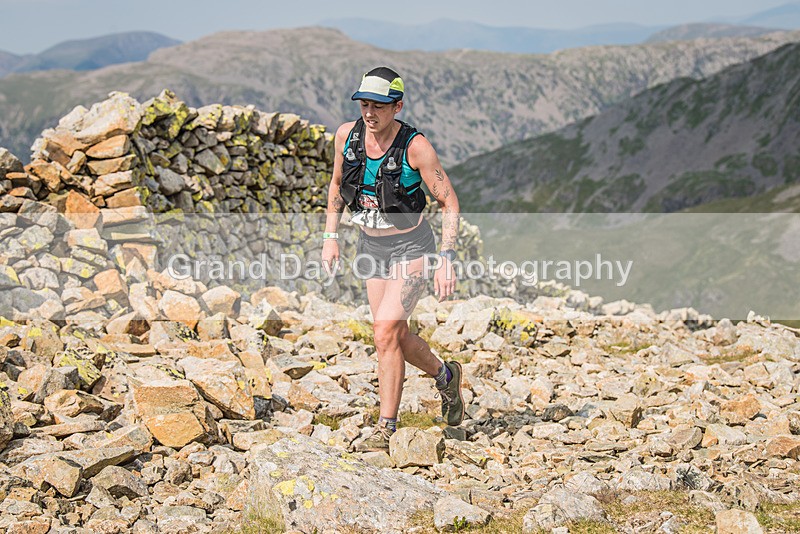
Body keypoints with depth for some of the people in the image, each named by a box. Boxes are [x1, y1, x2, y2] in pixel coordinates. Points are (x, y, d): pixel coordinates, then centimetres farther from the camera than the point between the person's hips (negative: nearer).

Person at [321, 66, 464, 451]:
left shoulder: (415, 147, -20)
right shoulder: (347, 135, -7)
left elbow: (449, 202, -14)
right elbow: (337, 184, 12)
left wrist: (447, 258, -21)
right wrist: (330, 236, 7)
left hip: (411, 247, -6)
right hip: (371, 246, 6)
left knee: (385, 328, -20)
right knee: (396, 337, 13)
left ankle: (385, 429, -9)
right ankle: (445, 376, 43)